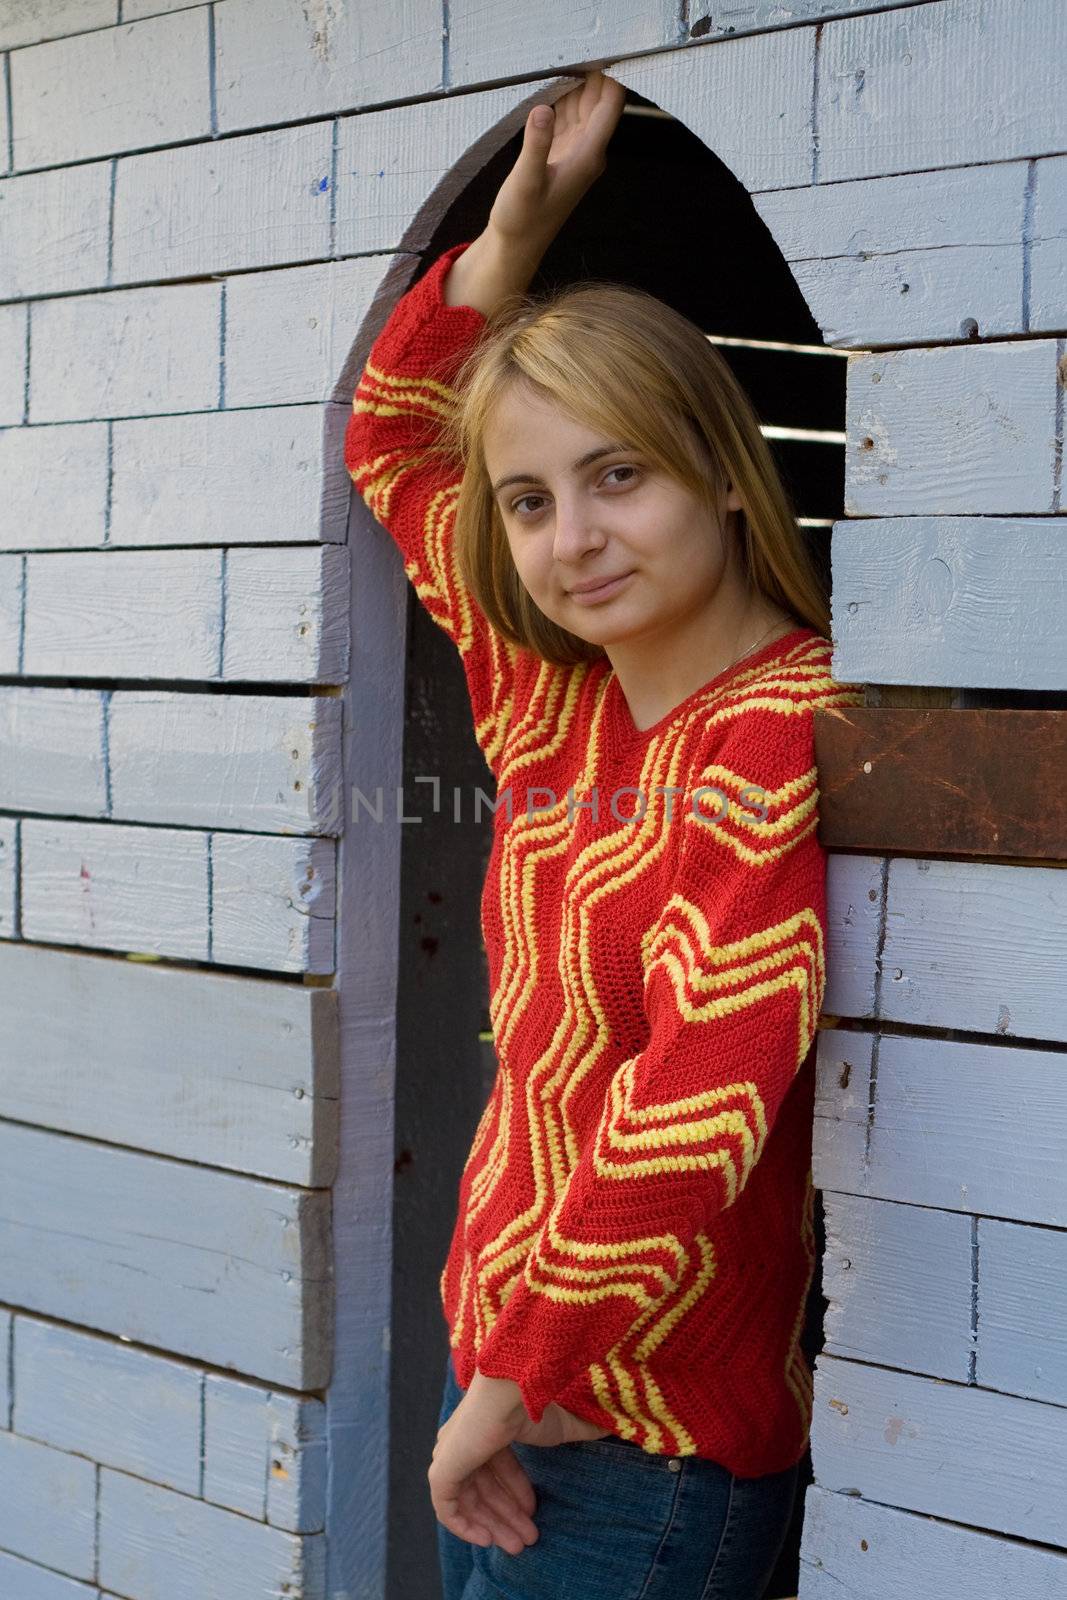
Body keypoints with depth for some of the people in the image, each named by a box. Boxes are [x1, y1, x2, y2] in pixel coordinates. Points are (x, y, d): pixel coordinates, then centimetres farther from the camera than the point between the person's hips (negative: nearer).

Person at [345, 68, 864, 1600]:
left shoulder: (785, 728, -18)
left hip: (647, 1441, -7)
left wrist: (511, 1389, -18)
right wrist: (516, 225, 9)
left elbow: (695, 1111, -26)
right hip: (502, 1368, 7)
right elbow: (391, 437, 20)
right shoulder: (555, 702, 5)